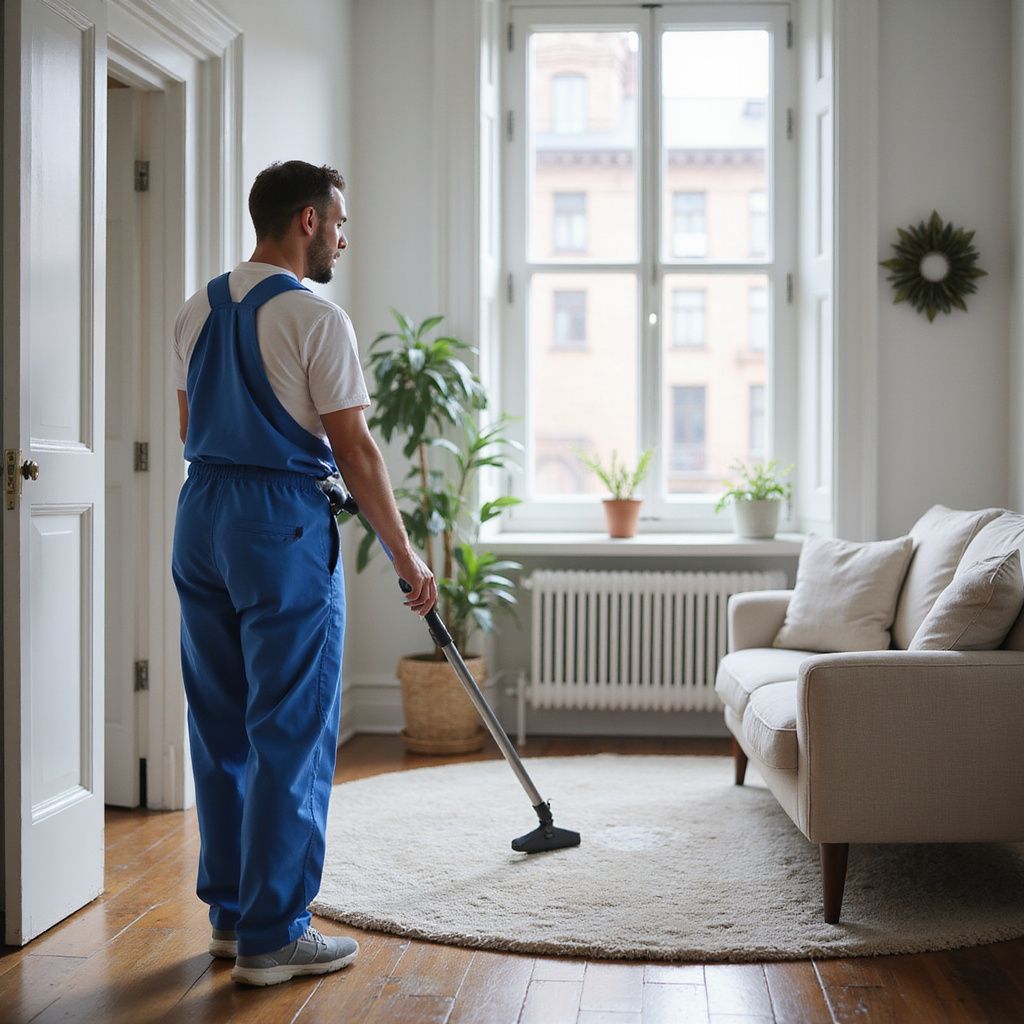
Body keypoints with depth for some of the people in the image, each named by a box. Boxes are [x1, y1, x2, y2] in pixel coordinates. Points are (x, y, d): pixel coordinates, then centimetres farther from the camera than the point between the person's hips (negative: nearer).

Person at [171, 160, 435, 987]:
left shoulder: (196, 313, 12)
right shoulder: (315, 318, -11)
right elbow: (354, 449, -12)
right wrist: (406, 555, -6)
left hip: (201, 516, 8)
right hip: (284, 522, -8)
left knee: (221, 727, 13)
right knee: (291, 733, -1)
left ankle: (231, 912, 22)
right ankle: (272, 934, 3)